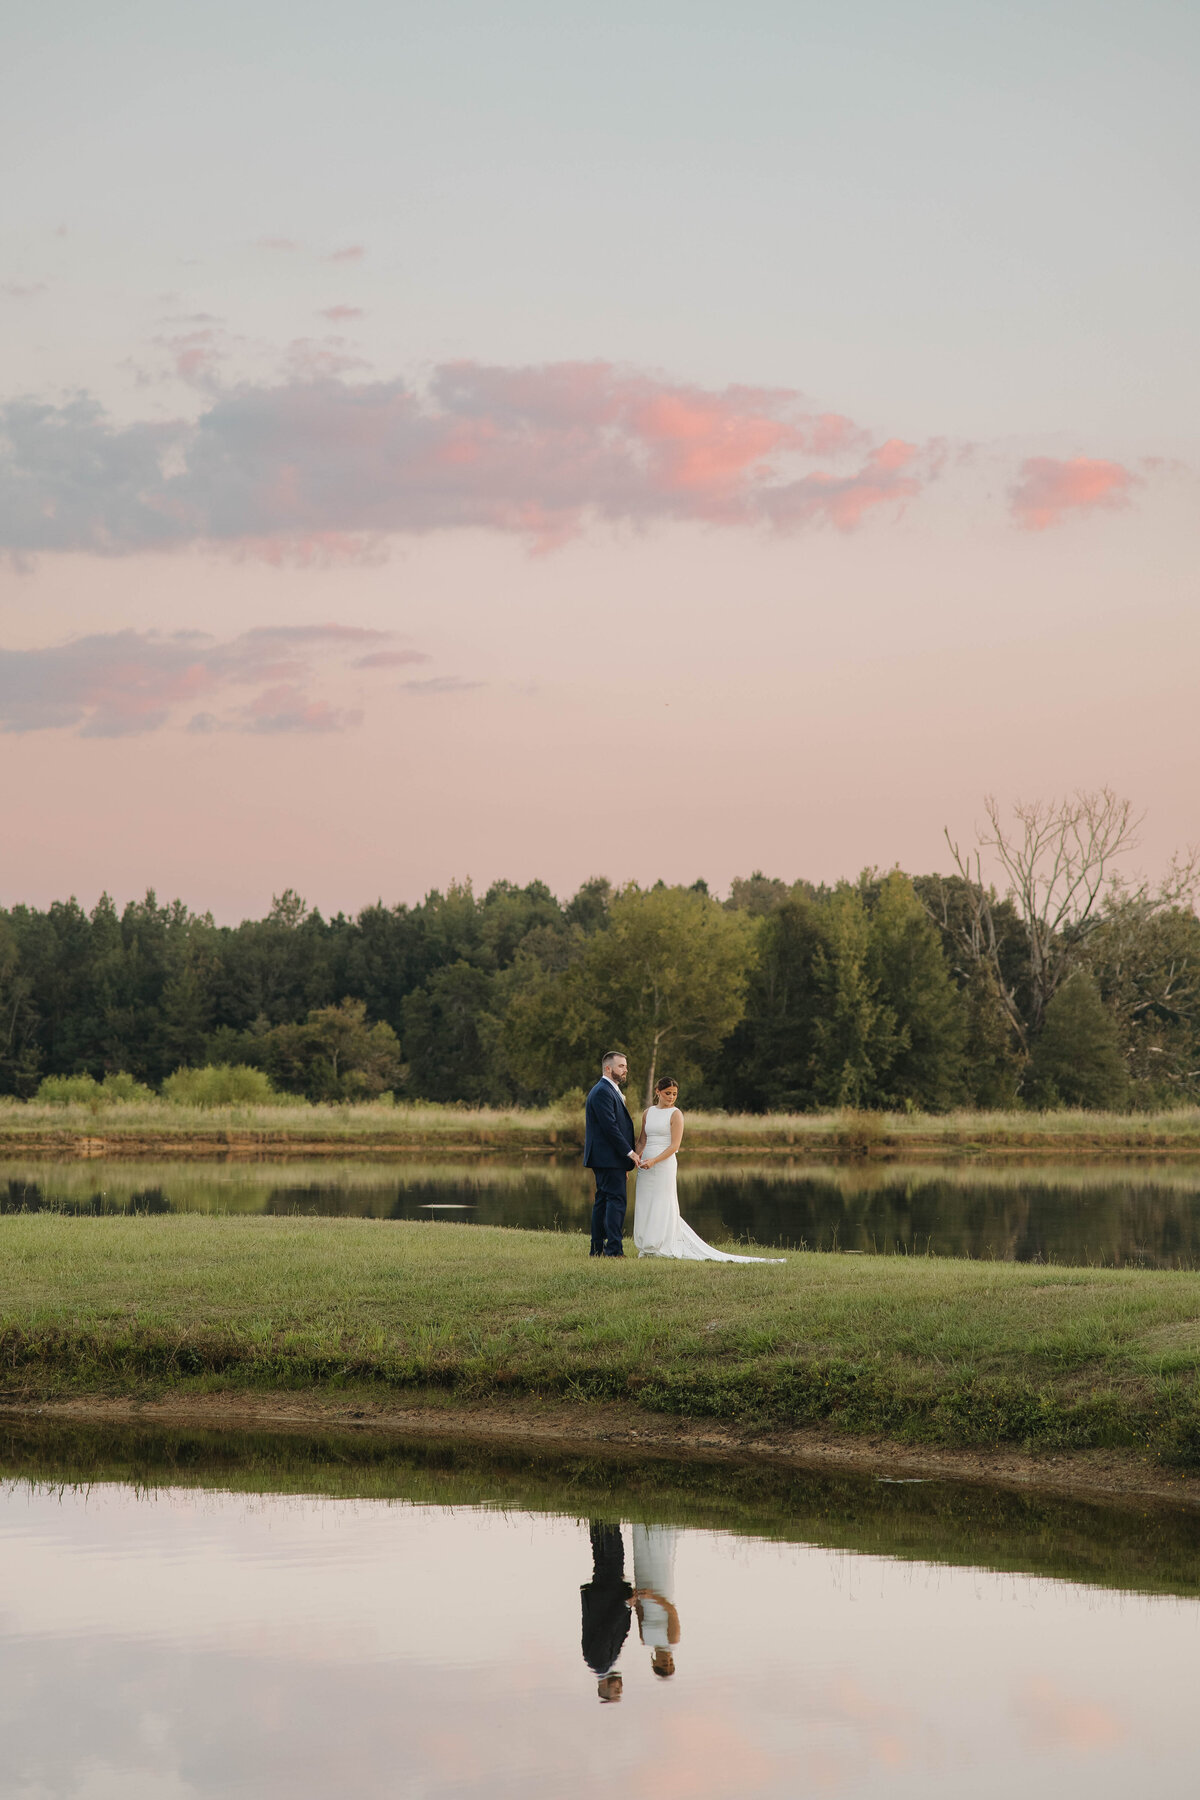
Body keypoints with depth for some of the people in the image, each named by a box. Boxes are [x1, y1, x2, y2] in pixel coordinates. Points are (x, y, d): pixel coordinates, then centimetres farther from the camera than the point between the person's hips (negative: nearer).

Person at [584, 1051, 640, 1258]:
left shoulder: (611, 1091, 20)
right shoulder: (602, 1092, -14)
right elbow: (609, 1126, -21)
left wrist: (628, 1153, 18)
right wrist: (629, 1152, -17)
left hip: (612, 1159, 11)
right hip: (608, 1158, -11)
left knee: (603, 1201, 11)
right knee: (616, 1200, -13)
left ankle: (597, 1249, 13)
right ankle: (614, 1249, -17)